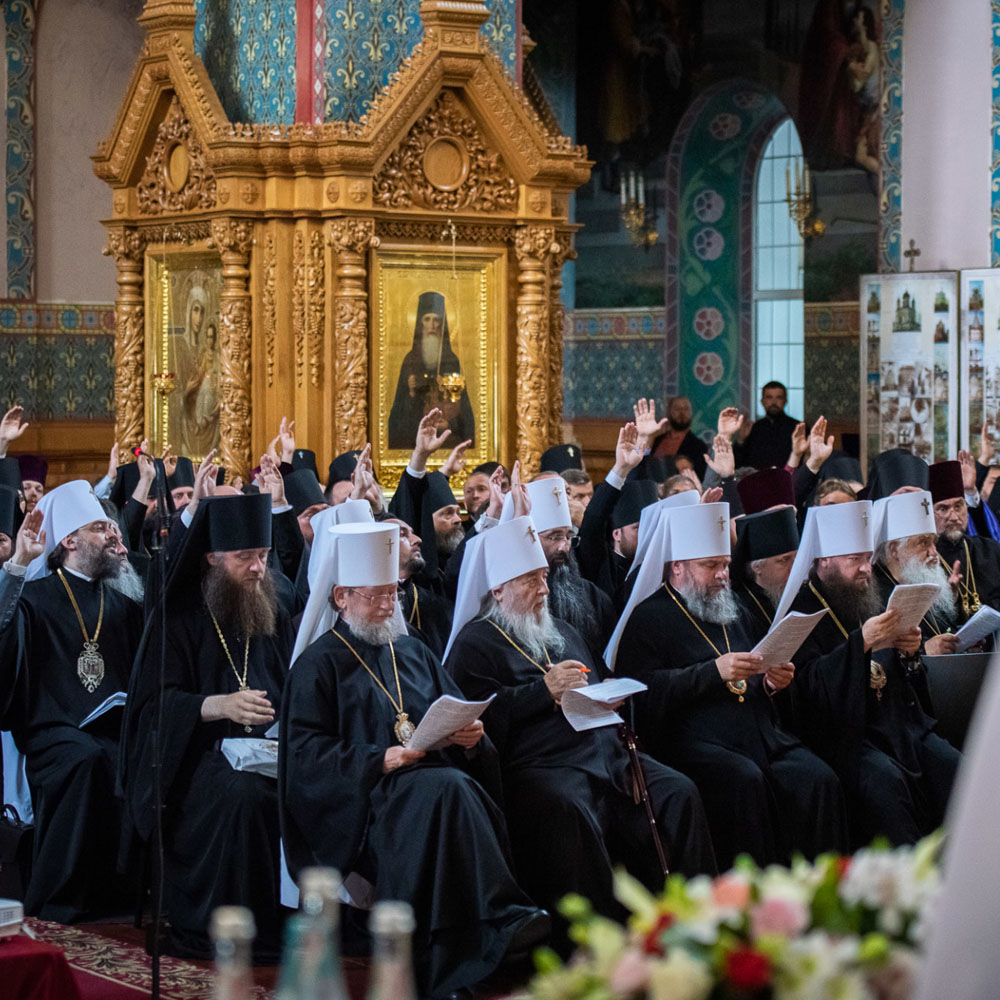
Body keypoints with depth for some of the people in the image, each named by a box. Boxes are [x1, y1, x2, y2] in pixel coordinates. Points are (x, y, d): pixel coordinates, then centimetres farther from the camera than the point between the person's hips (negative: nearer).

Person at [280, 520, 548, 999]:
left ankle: (448, 960, -36)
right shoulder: (318, 664, 8)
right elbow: (306, 753, -4)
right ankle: (499, 922, -37)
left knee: (452, 789, -33)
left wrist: (470, 737, -1)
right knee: (446, 790, -35)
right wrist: (380, 759, -17)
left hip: (438, 785, 5)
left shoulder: (413, 653, 27)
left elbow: (458, 717, 24)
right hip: (363, 797, -5)